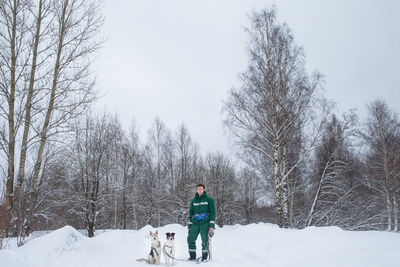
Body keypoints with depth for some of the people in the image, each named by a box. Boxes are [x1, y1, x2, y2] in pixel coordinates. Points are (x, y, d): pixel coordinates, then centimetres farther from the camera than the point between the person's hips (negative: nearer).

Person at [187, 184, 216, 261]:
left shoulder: (209, 199, 2)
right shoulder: (193, 201, 13)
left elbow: (212, 213, -1)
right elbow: (191, 213, 18)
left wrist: (212, 226, -8)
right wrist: (189, 225, 11)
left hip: (205, 223, -3)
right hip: (195, 223, 3)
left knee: (205, 240, -6)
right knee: (190, 239, -4)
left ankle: (204, 257, 8)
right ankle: (192, 256, 9)